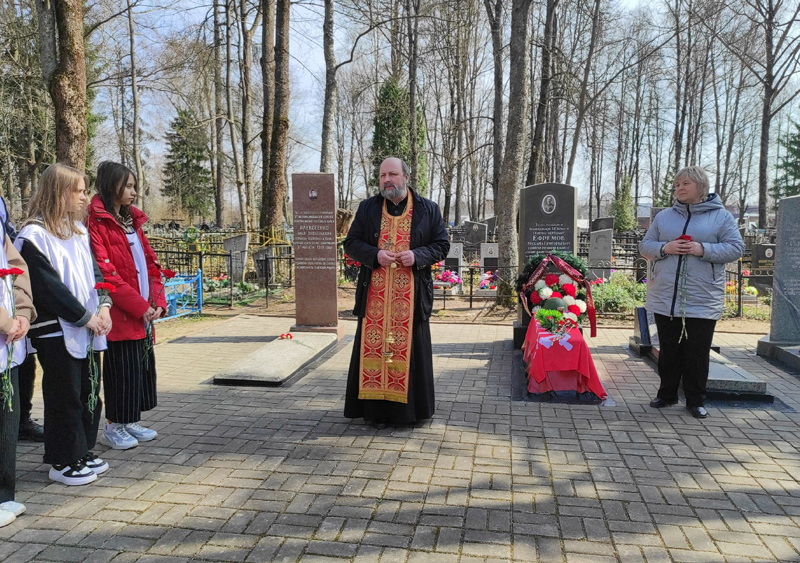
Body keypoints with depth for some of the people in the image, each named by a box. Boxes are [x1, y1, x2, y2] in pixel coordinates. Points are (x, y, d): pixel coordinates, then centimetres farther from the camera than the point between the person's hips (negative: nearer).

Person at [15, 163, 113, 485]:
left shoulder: (78, 230, 11)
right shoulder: (34, 236, -12)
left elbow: (94, 272, 12)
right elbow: (49, 287, -16)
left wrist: (103, 306, -3)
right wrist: (85, 317, -14)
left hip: (88, 330, 8)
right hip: (56, 333, -7)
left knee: (89, 392, 14)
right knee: (65, 397, 1)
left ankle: (83, 453, 28)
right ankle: (63, 462, 15)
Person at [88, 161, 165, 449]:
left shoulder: (131, 220, 16)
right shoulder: (97, 223, -11)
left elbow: (150, 264, 14)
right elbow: (105, 273, -18)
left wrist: (157, 301, 2)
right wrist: (140, 306, -16)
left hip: (143, 314, 8)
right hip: (120, 314, -8)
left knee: (142, 365, 13)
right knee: (121, 369, 1)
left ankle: (129, 422, 27)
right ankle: (113, 427, 16)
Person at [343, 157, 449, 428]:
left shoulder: (428, 209, 6)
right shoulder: (367, 208, 9)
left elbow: (441, 245, 6)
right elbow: (351, 243, 8)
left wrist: (417, 256, -13)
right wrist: (375, 255, -11)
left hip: (411, 293, -1)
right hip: (375, 292, 1)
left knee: (410, 347, 4)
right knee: (374, 345, 1)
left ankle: (410, 407, 17)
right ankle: (376, 408, 11)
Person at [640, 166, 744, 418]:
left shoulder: (721, 216, 1)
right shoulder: (664, 216, 9)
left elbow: (735, 248, -4)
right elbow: (645, 246, 9)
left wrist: (703, 249, -18)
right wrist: (664, 248, -12)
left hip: (702, 300, -2)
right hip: (666, 299, 3)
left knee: (697, 354, 5)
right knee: (669, 351, 13)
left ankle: (695, 400, 19)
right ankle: (667, 393, 26)